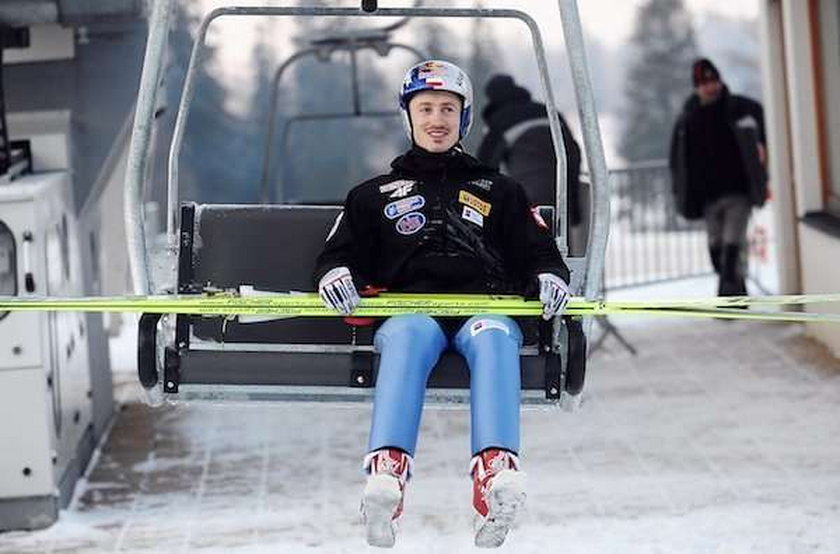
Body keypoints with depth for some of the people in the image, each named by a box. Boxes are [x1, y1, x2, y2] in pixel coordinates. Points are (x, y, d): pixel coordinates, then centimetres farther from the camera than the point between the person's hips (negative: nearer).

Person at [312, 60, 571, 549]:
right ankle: (387, 473, -62)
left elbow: (538, 251, 23)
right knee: (409, 335, -39)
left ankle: (496, 474, -61)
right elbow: (339, 254, 24)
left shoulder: (499, 192, 31)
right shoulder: (375, 195, 30)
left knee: (493, 336, -38)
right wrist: (336, 274, -2)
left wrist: (549, 275, -2)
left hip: (484, 305, 0)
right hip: (410, 306, 0)